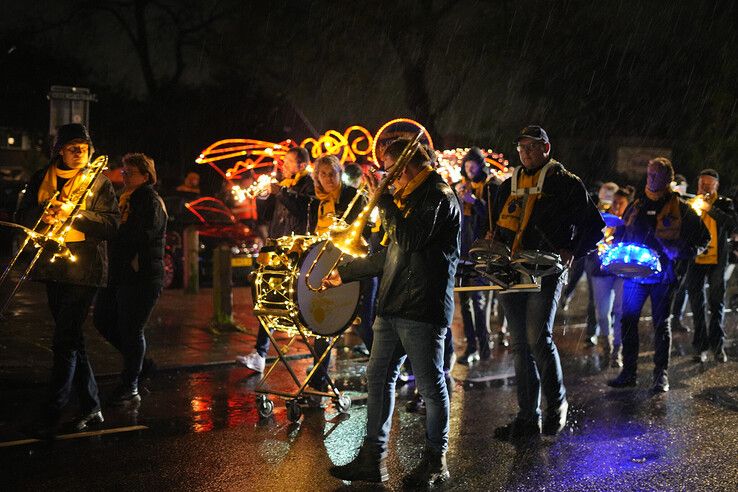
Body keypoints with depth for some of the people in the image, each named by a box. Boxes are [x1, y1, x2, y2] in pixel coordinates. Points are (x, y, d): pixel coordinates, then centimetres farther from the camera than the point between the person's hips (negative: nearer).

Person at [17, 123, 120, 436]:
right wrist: (44, 213, -12)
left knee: (65, 342, -10)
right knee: (72, 339, 12)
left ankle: (52, 415, -7)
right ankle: (91, 407, 23)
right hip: (53, 268, 6)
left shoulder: (98, 182, -2)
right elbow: (24, 217, 8)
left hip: (83, 269, -6)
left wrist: (75, 213, -21)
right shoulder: (41, 179, 11)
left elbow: (111, 225, -9)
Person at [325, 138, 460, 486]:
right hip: (393, 306, 10)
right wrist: (344, 274, 25)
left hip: (423, 308, -10)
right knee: (378, 378, 9)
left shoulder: (439, 196, -9)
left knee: (431, 385, 0)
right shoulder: (408, 198, 20)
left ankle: (435, 463, 12)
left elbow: (410, 240, -23)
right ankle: (372, 459, 15)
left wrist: (385, 203, -14)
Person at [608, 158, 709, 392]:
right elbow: (620, 234, 23)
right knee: (628, 320, 0)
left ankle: (661, 375, 9)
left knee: (661, 323, 2)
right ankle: (629, 372, 8)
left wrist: (681, 253, -14)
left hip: (663, 274, -3)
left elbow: (703, 238, 2)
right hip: (635, 271, 4)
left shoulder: (679, 208, 1)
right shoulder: (636, 206, 13)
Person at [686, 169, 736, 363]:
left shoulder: (724, 204, 6)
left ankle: (717, 345, 8)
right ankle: (701, 346, 8)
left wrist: (710, 209, -21)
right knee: (697, 303, 2)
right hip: (695, 259, 1)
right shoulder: (692, 203, 9)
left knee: (716, 302, 4)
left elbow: (732, 223, -14)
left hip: (717, 260, -1)